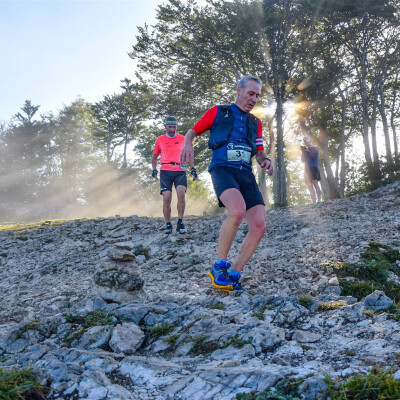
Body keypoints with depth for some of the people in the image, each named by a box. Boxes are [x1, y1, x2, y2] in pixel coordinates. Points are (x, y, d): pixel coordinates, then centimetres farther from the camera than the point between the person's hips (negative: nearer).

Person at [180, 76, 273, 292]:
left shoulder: (255, 123, 27)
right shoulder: (218, 112, 15)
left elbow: (259, 152, 24)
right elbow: (193, 132, 16)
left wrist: (265, 160, -1)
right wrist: (188, 144, -8)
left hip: (246, 174, 6)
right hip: (223, 169, -5)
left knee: (259, 226, -12)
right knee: (237, 211, -34)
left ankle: (233, 275, 1)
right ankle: (219, 267, -17)